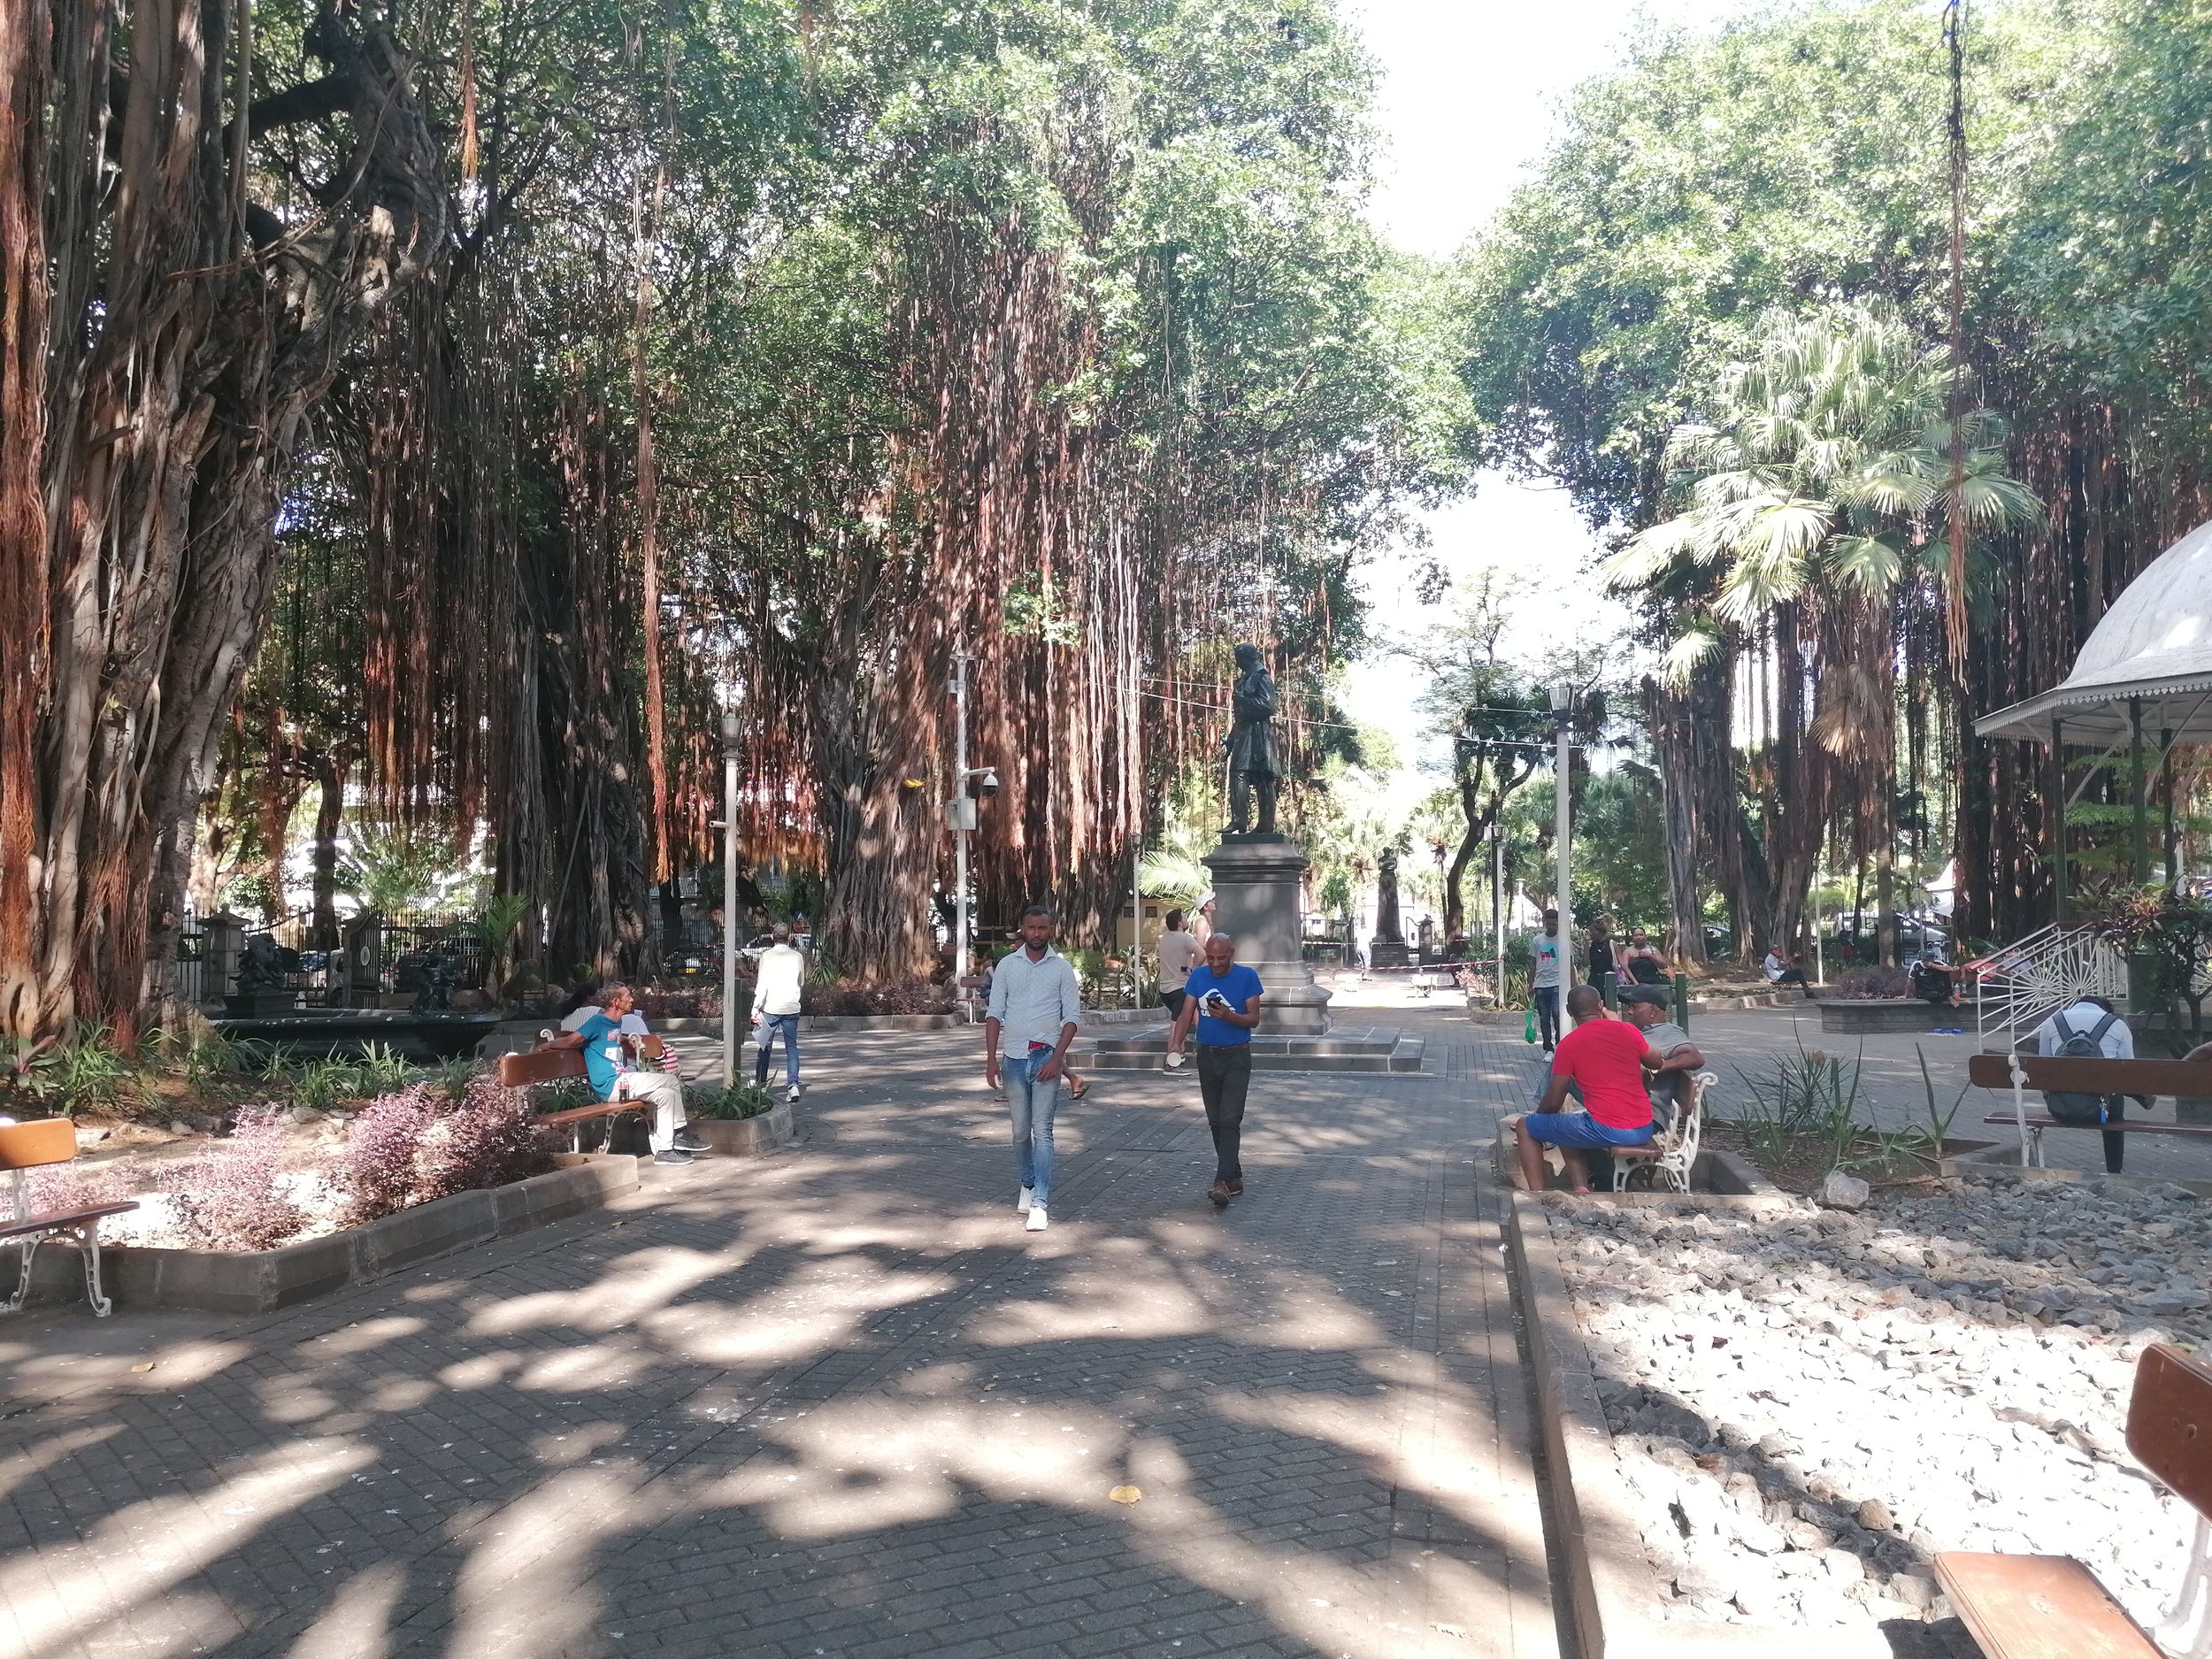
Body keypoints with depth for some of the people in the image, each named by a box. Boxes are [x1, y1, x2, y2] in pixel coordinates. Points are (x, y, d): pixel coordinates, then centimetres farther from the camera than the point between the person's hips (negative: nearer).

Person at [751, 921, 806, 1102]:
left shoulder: (767, 956, -5)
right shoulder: (798, 956, 4)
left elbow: (762, 984, -11)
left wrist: (755, 1008, -10)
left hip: (771, 1007, -2)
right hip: (792, 1007, 2)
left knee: (765, 1046, 13)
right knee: (792, 1047, 2)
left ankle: (760, 1082, 25)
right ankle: (793, 1084, -11)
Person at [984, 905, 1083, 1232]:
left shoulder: (1062, 967, 0)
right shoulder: (1006, 965, 4)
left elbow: (1072, 1016, -1)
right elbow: (994, 1014, 3)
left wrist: (1057, 1058, -11)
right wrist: (991, 1059, -5)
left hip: (1046, 1057, -2)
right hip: (1014, 1058, 2)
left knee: (1042, 1131, -7)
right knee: (1020, 1130, 12)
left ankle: (1039, 1203, -10)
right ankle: (1028, 1185, 32)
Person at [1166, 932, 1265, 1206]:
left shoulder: (1246, 977, -6)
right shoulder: (1198, 976, 4)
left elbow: (1254, 1018, -7)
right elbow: (1186, 1015, 0)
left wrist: (1229, 1016, -26)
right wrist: (1176, 1044, -17)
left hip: (1236, 1057, -5)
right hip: (1207, 1057, 5)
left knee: (1230, 1120, -14)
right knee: (1215, 1121, 10)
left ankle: (1222, 1183, -18)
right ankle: (1234, 1179, 21)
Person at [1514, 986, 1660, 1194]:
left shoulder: (1568, 1044, -5)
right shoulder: (1628, 1030, 5)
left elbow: (1553, 1102, -1)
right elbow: (1658, 1063, 24)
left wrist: (1536, 1118, 21)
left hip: (1607, 1130, -6)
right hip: (1644, 1130, 6)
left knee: (1525, 1128, 10)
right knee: (1566, 1130, 31)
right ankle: (1581, 1188, 9)